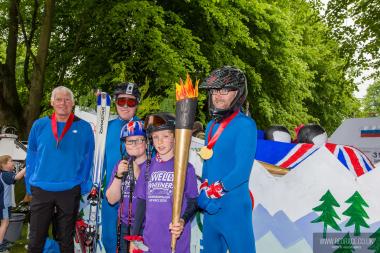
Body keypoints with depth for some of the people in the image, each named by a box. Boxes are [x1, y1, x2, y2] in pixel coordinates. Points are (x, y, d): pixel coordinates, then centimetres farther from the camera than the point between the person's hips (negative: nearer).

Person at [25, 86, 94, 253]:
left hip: (70, 191, -1)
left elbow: (88, 159, 2)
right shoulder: (39, 125, 4)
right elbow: (31, 157, 8)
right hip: (41, 190, 1)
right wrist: (30, 186, 5)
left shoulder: (84, 128, 0)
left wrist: (84, 186, -2)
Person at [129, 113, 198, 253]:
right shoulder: (148, 168, 6)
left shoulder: (186, 167, -5)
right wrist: (134, 238, 8)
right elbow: (141, 204, 9)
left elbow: (193, 202, -1)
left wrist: (183, 221, -20)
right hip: (151, 241, 3)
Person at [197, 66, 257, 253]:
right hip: (210, 207, 8)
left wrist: (211, 193, -17)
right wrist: (203, 192, 1)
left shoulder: (245, 125, -12)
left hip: (234, 207, -8)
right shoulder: (212, 126, 11)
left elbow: (242, 171, -19)